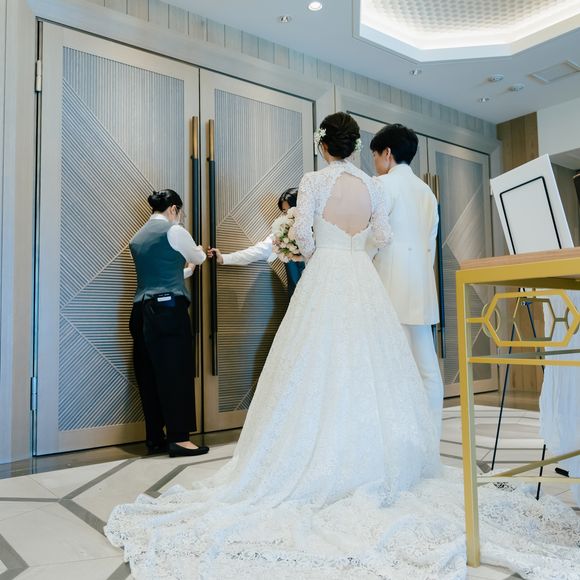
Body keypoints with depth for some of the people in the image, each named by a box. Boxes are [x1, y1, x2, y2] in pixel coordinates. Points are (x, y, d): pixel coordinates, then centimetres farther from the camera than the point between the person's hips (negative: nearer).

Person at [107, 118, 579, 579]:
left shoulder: (314, 182, -1)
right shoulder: (373, 186, 8)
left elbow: (303, 232, -10)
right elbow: (384, 236, 8)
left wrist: (316, 257, 9)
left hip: (324, 278, -3)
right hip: (364, 281, 4)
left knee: (319, 373, 0)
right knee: (368, 371, 6)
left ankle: (318, 470, 4)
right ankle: (374, 465, 12)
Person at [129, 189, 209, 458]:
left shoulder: (137, 237, 19)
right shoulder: (173, 231, -3)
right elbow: (198, 257, 11)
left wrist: (187, 270, 38)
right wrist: (199, 253, 35)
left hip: (142, 310, 8)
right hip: (168, 308, -8)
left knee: (148, 374, 9)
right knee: (176, 371, -5)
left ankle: (155, 438, 15)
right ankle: (178, 437, -3)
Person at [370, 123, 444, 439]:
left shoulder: (384, 184, -2)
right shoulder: (426, 190, 20)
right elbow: (430, 241, 18)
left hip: (392, 280, -7)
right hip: (421, 283, 8)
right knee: (426, 364, 6)